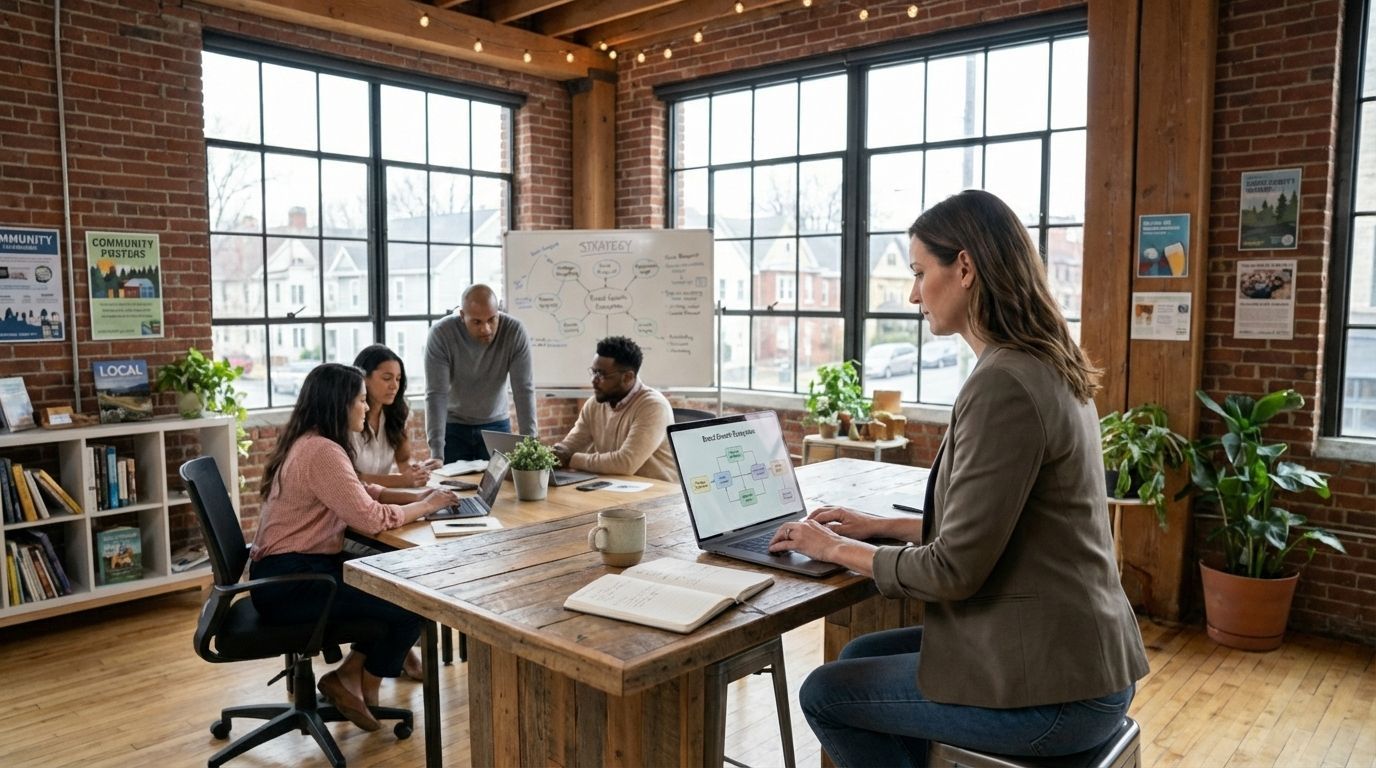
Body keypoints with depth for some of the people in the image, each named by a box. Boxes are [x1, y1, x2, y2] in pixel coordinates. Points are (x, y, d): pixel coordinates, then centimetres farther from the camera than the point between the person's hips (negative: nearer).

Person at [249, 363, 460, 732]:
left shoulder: (310, 442, 10)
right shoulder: (322, 451, -23)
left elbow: (360, 492, 17)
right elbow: (371, 518, -26)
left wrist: (414, 495, 3)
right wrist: (425, 506, -11)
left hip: (294, 568, 10)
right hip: (288, 583, -10)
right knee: (413, 606, -9)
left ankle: (351, 673, 15)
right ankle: (365, 686, 13)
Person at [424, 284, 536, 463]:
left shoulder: (515, 331, -20)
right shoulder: (440, 334, -22)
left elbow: (524, 390, -19)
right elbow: (436, 394, -23)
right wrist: (437, 453, -30)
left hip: (496, 424, 1)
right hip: (453, 426, -1)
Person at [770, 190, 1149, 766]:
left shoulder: (1003, 384, -24)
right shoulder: (1045, 369, 7)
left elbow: (955, 570, -21)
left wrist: (838, 549, -6)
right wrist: (881, 527, 14)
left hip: (1052, 687, -9)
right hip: (1071, 652, 9)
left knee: (826, 694, 5)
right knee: (859, 658, 19)